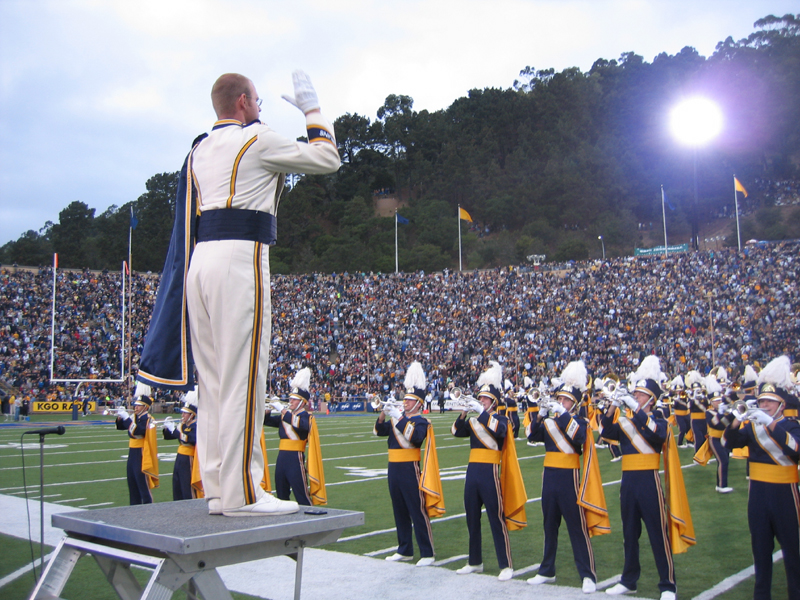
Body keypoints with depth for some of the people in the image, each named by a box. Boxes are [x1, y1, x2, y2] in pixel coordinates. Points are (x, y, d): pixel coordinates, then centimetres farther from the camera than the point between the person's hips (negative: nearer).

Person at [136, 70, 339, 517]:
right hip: (239, 260, -8)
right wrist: (312, 109, 19)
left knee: (213, 378, 8)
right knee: (243, 378, -7)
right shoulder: (257, 140, -1)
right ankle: (241, 493, -4)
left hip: (199, 261, 8)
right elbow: (328, 159, 6)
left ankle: (218, 488, 13)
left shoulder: (200, 150, 19)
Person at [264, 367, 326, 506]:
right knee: (281, 494, 13)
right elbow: (267, 421, 14)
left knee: (302, 495, -5)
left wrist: (282, 410, -24)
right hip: (282, 457, 7)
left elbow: (299, 423, -26)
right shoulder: (285, 415, 15)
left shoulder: (307, 417, -5)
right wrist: (267, 411, -6)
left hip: (295, 458, -7)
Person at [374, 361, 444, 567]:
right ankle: (405, 550, 24)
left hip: (410, 469, -7)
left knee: (418, 511, -4)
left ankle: (427, 554, 2)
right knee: (399, 511, 13)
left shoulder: (421, 422, -5)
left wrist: (400, 418, -27)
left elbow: (415, 437, -25)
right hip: (394, 468, 7)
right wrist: (383, 413, -13)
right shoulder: (397, 418, 13)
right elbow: (379, 431, 4)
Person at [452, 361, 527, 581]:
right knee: (472, 519, 11)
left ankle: (506, 566, 1)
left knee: (496, 519, -4)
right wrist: (464, 412, -14)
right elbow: (457, 432, 0)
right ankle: (475, 562, 22)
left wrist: (482, 412, -26)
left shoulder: (500, 419, 1)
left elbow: (499, 430, -22)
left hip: (489, 472, -6)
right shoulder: (473, 421, 15)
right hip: (472, 471, 6)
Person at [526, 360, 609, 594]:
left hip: (568, 477, -5)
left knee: (577, 527, -3)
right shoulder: (550, 421, 10)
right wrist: (540, 416, -17)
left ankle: (588, 576, 3)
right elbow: (532, 435, -4)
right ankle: (547, 571, 23)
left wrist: (563, 414, -27)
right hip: (549, 476, 5)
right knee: (549, 526, 13)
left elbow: (579, 437, -25)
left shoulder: (579, 421, -3)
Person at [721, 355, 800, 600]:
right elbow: (732, 441, -9)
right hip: (758, 490, 3)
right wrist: (733, 422, -29)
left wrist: (772, 425, -33)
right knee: (760, 545, 11)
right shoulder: (752, 425, 6)